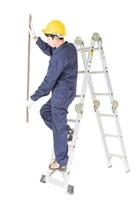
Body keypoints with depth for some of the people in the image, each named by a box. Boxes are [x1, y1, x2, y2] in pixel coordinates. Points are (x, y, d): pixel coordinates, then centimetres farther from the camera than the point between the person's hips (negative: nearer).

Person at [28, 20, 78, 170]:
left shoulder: (60, 56, -26)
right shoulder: (70, 47, 2)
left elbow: (49, 81, -22)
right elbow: (49, 51, 20)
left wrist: (34, 97, -11)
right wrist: (35, 38, 16)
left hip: (61, 95, -9)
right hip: (66, 92, 9)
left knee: (58, 129, 5)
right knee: (44, 112, 26)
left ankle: (61, 161, 20)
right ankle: (66, 130, 29)